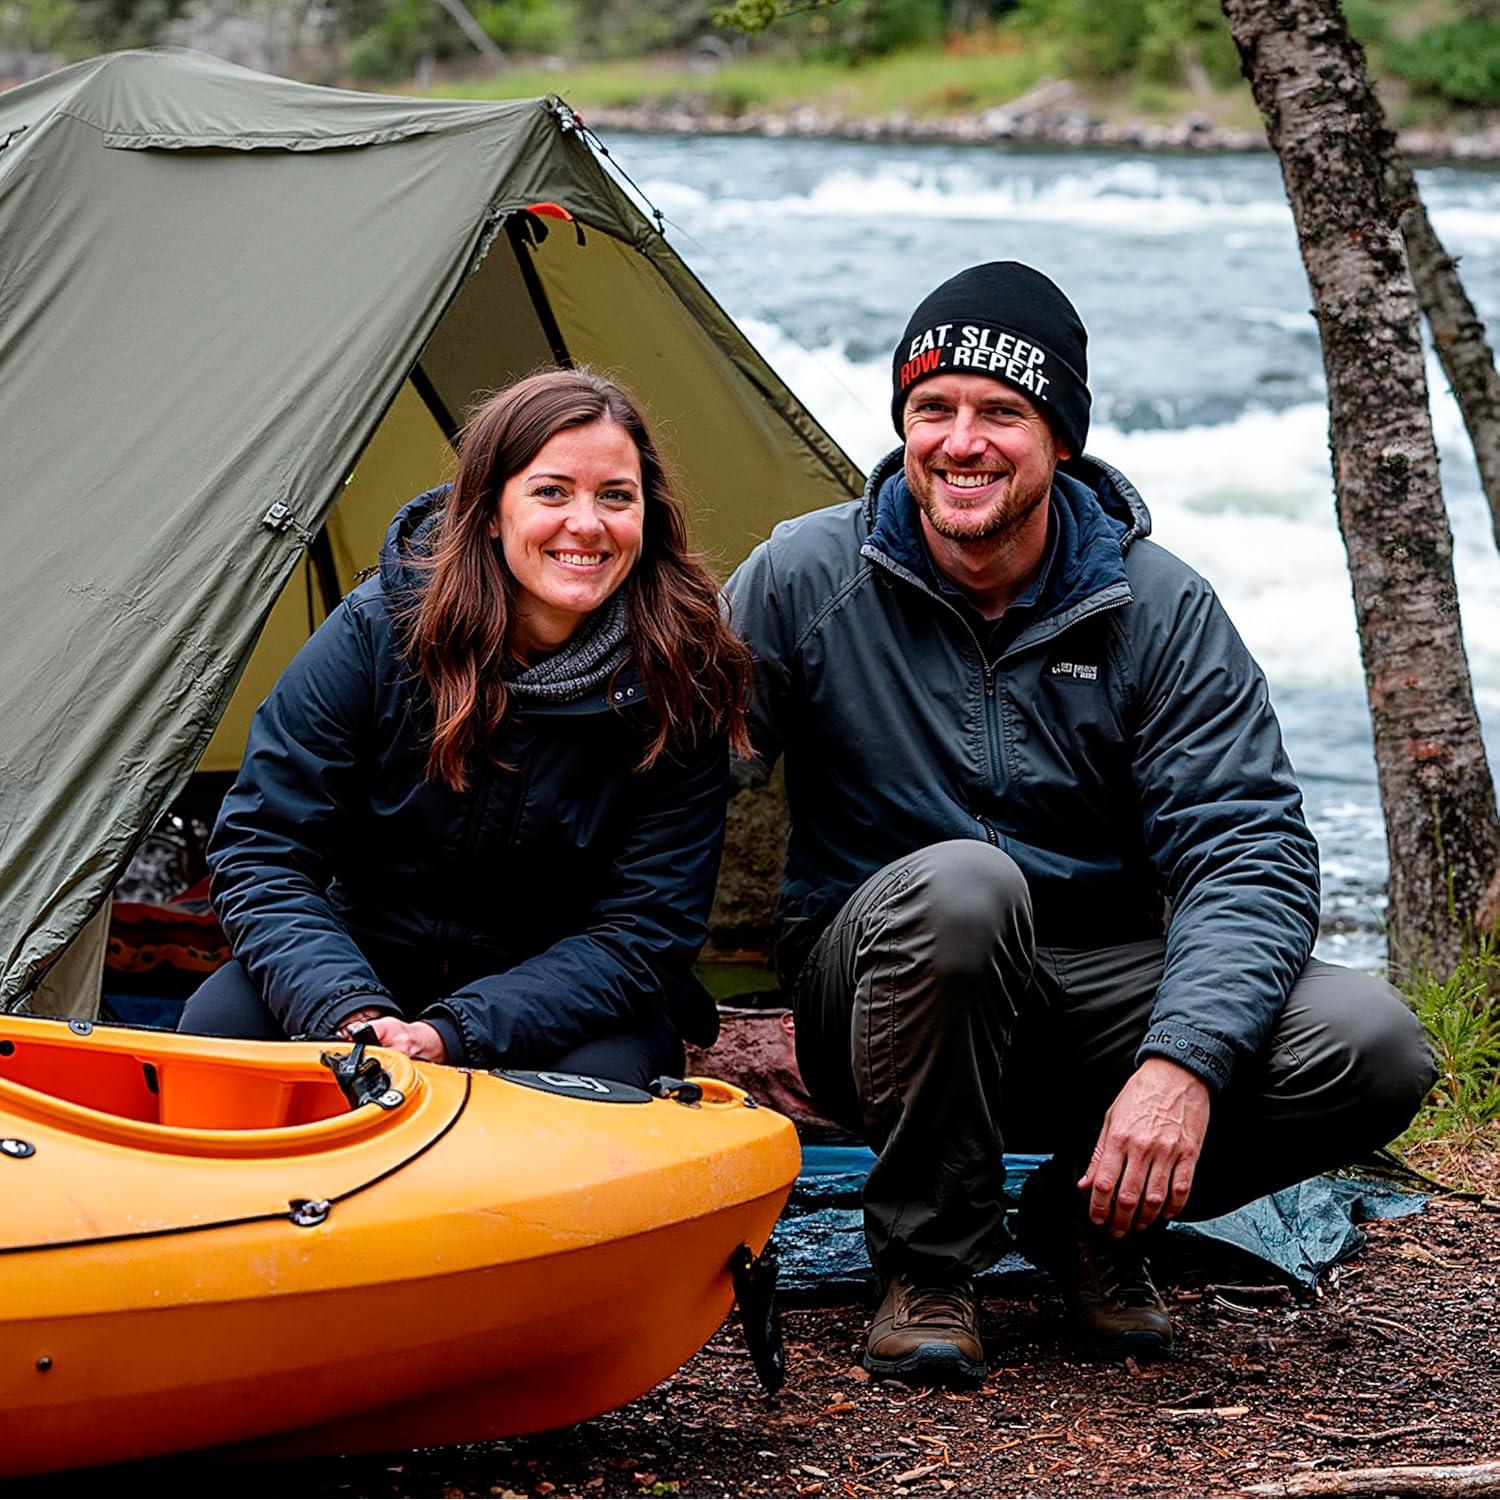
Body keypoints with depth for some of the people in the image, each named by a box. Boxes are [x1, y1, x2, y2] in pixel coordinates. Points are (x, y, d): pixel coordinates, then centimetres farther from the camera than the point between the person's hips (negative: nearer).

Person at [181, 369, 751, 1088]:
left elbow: (644, 928, -16)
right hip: (372, 963, 0)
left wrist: (455, 1034, -30)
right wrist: (353, 1015, -32)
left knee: (602, 1079, -34)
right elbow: (262, 850, -13)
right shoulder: (379, 631, -16)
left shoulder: (680, 681, -17)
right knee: (222, 1022, -28)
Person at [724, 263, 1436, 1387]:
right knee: (959, 885, -38)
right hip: (885, 990, -2)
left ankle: (1089, 1219, 4)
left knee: (1373, 1047, -23)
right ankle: (927, 1263, -15)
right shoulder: (806, 580, -7)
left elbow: (1248, 850, -13)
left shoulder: (1160, 609, -7)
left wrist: (1184, 1060, -30)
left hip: (1103, 990, 2)